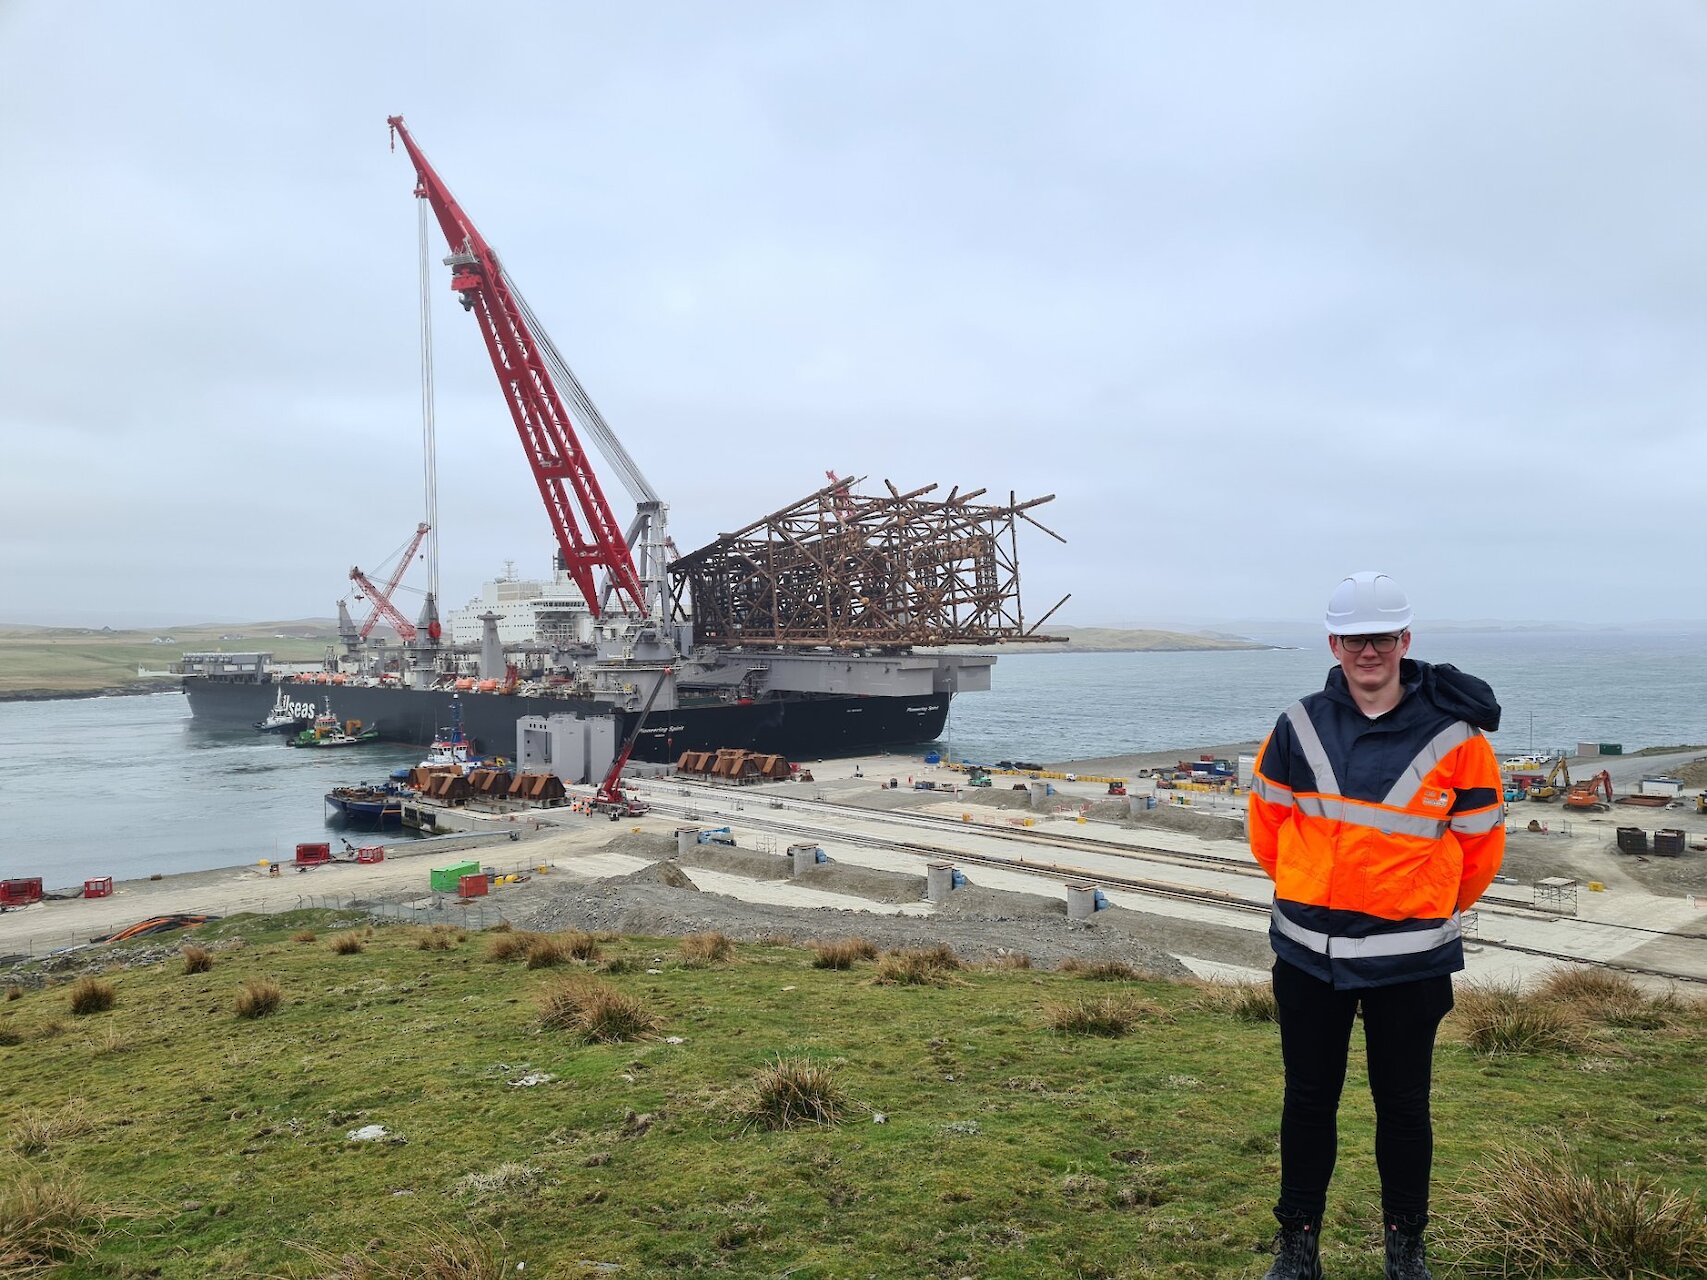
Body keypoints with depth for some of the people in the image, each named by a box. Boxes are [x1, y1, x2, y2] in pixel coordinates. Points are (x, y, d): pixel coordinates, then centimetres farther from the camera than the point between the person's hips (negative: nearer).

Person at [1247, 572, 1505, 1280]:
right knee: (1308, 1098, 13)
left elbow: (1480, 844, 4)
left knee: (1403, 1105, 13)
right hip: (1308, 953, 2)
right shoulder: (1300, 725, -2)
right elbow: (1268, 820, 12)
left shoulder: (1454, 734, -8)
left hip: (1409, 958, -2)